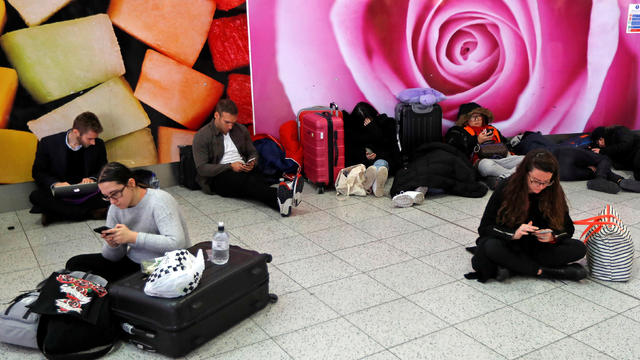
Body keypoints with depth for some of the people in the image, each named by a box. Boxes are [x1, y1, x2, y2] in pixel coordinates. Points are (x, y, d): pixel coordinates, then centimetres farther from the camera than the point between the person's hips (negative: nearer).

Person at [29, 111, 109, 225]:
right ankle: (90, 214, -30)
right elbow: (37, 172, 2)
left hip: (87, 195, 0)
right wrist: (55, 184, -19)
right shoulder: (48, 143, -5)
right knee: (35, 196, -31)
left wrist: (92, 179, -14)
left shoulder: (98, 145, 0)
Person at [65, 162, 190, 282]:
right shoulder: (116, 208, 3)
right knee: (74, 264, -2)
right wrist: (112, 245, -17)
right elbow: (115, 257, 8)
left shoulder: (159, 201, -18)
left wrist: (132, 236, -32)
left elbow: (176, 243, -32)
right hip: (133, 263, 7)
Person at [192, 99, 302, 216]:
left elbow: (253, 152, 23)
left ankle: (280, 201, -63)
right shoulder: (202, 136, -2)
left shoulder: (241, 130, 14)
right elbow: (202, 168, -9)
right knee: (247, 180, -37)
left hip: (243, 170, 5)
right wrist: (230, 166, -18)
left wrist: (252, 162, -3)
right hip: (218, 177, -5)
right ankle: (280, 196, -65)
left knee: (257, 178, -33)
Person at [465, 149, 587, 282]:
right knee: (490, 246, -35)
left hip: (538, 247, 3)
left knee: (579, 248, -20)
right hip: (508, 245, -3)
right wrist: (513, 233, -29)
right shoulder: (505, 188, -14)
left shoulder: (554, 192, -7)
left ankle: (509, 265, -27)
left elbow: (568, 229, 2)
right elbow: (484, 228, -13)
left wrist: (553, 236, -21)